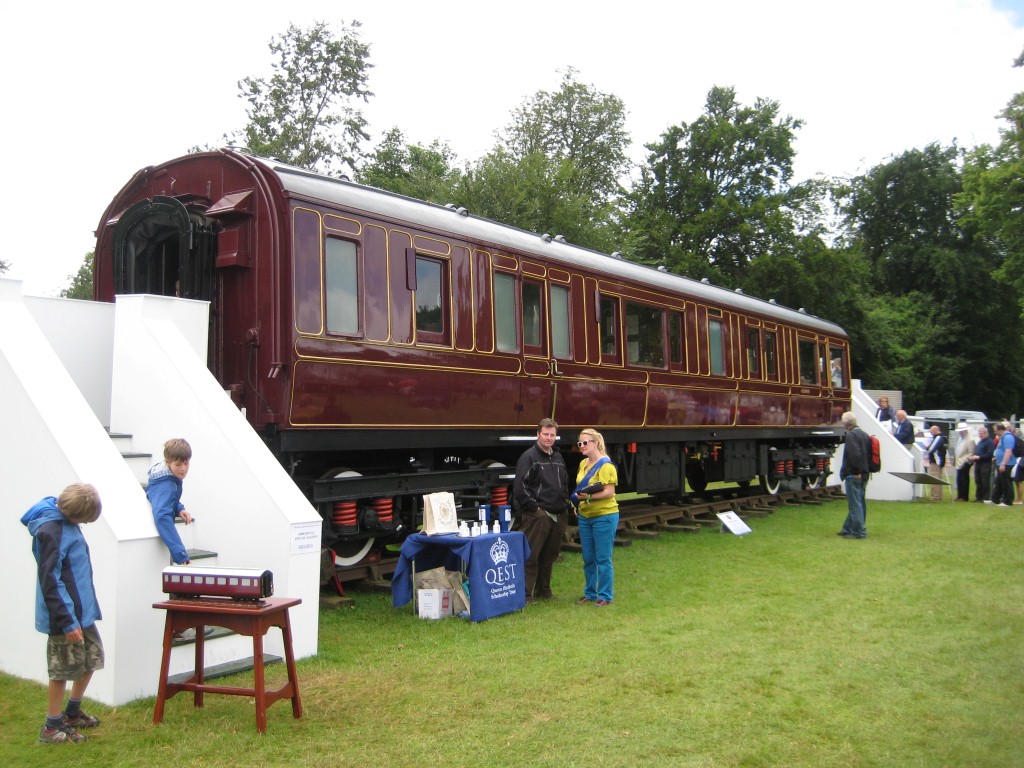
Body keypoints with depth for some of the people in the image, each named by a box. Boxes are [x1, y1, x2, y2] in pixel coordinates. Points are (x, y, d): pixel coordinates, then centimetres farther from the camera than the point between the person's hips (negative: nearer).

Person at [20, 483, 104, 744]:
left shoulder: (66, 520, 4)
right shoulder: (50, 531, -24)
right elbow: (50, 581, -23)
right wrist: (67, 622, -21)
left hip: (83, 609, 9)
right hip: (65, 614, -9)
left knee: (93, 657, 18)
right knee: (63, 669, 3)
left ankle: (72, 713, 35)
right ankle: (52, 727, 19)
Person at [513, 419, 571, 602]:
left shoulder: (558, 458, 18)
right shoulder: (529, 457, -7)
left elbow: (565, 483, 29)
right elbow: (520, 486, -14)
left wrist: (565, 503, 15)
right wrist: (534, 506, -15)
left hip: (558, 515, 8)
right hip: (537, 516, -8)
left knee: (550, 556, 14)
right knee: (531, 556, -6)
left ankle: (543, 590, 26)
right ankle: (525, 594, -2)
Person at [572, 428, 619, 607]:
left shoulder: (606, 465, -13)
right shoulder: (583, 464, 11)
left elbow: (609, 492, -19)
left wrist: (590, 497, -27)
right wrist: (578, 501, 7)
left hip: (604, 516, -8)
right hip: (585, 516, 8)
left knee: (603, 559, -1)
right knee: (588, 559, 14)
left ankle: (605, 596, 9)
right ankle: (590, 593, 24)